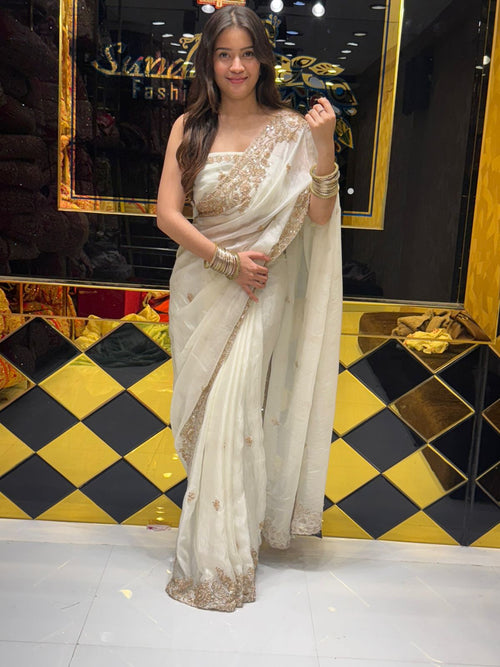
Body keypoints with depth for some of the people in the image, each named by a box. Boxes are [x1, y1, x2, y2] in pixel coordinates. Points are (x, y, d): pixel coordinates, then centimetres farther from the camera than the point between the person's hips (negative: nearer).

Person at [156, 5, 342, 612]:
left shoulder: (290, 130, -1)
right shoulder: (189, 129, 2)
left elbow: (320, 216, -7)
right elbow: (167, 214, -3)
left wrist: (324, 145, -18)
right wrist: (226, 260, -11)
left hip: (260, 294, -2)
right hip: (200, 288, 2)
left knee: (231, 416, -7)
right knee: (204, 416, 10)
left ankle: (221, 561, 11)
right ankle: (215, 544, 30)